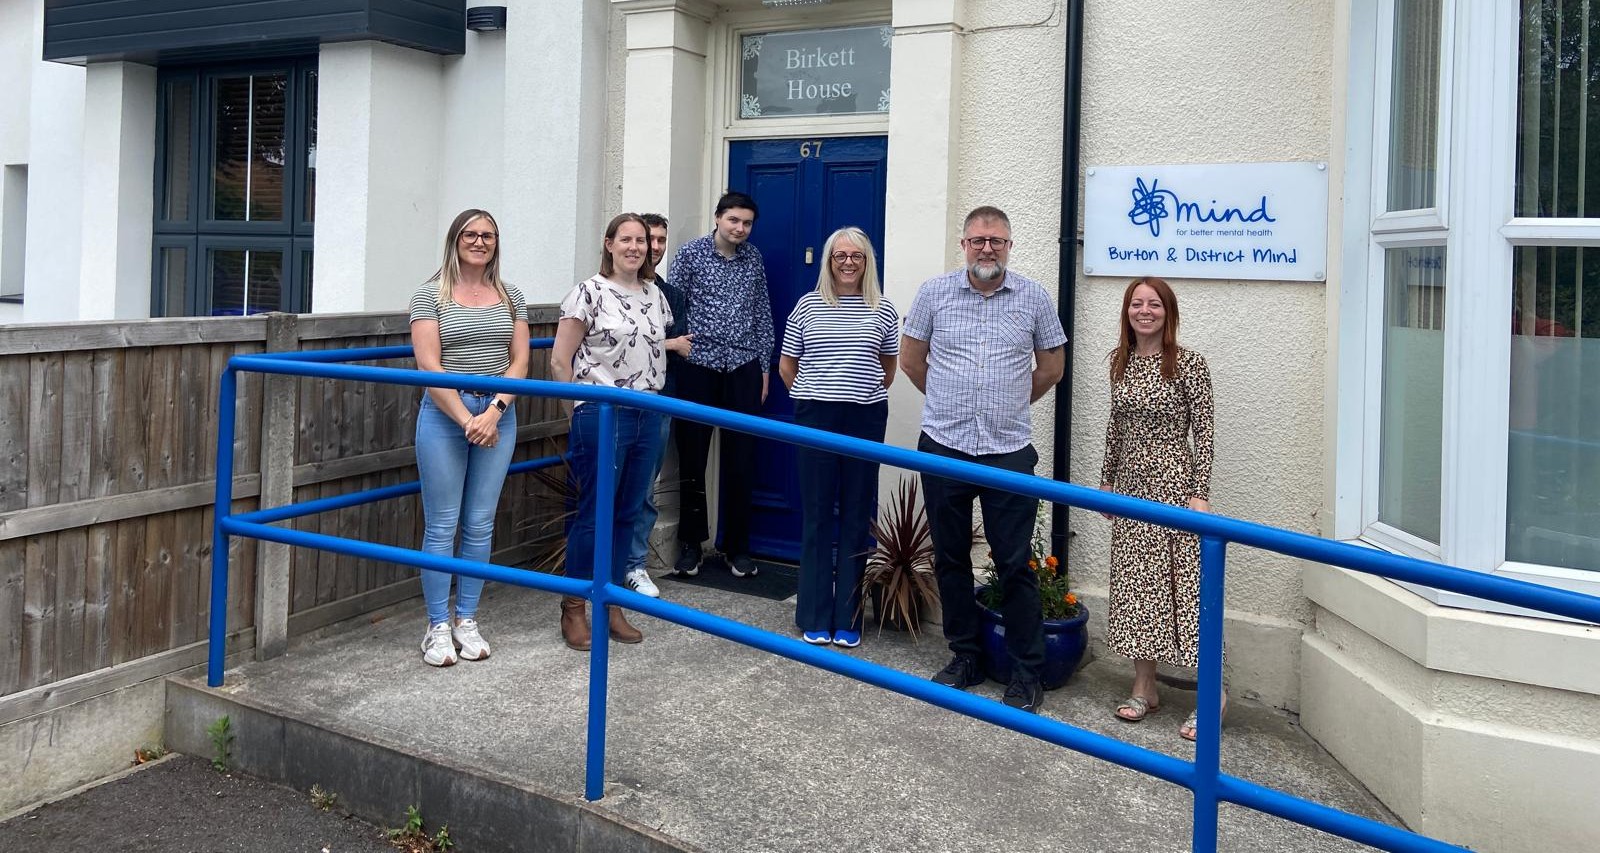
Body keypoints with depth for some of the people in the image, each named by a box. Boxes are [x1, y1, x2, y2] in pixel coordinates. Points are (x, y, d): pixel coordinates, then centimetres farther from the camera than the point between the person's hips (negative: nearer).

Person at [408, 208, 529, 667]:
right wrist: (466, 420, -15)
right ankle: (438, 627, 10)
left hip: (498, 415, 3)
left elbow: (520, 361, 5)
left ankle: (467, 621, 18)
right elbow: (429, 365, -9)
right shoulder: (430, 295, -1)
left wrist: (493, 413, -10)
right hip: (445, 414, -3)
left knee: (480, 525, 7)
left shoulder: (510, 297, 10)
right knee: (441, 525, 0)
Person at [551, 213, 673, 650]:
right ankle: (574, 609, 13)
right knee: (593, 513, -1)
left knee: (628, 512, 11)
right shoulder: (589, 293, -8)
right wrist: (583, 404, -3)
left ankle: (611, 605, 23)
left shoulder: (654, 295, 10)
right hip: (601, 416, -6)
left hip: (647, 416, 6)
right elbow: (559, 361, -7)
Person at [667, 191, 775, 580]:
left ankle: (737, 546, 16)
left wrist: (764, 367, 11)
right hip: (698, 367, -2)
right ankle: (690, 543, 18)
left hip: (743, 369, 2)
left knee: (742, 460, 4)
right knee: (692, 457, 5)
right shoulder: (690, 252, -1)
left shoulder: (754, 258, 9)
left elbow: (762, 315, 13)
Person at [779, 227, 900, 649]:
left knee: (857, 517, 5)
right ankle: (815, 618, 14)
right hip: (815, 419, -1)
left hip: (866, 420, 1)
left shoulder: (883, 309, 5)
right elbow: (786, 365, 11)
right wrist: (811, 397, 11)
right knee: (816, 515, 4)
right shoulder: (808, 305, 3)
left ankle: (848, 619, 16)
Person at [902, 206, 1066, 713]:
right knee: (950, 558, 10)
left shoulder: (1033, 298, 2)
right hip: (943, 448, 2)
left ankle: (1027, 673, 12)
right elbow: (911, 360, 12)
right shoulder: (935, 292, 2)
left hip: (1008, 452, -1)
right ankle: (964, 659, 25)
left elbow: (1052, 367, 12)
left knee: (1015, 564, 0)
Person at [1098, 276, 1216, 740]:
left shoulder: (1189, 364, -8)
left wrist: (1200, 495, -14)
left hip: (1174, 483, -6)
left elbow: (1203, 433, -9)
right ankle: (1144, 687, 20)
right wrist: (1107, 480, 15)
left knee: (1188, 583, -5)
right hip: (1131, 485, 6)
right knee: (1134, 583, 9)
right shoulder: (1121, 362, 8)